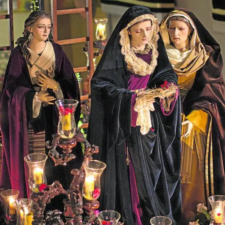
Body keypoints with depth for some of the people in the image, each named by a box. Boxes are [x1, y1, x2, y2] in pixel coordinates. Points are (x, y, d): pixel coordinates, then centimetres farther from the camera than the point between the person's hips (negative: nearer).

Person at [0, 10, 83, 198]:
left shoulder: (57, 51, 3)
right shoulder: (19, 53, -4)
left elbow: (70, 82, 3)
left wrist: (55, 86, -17)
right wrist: (35, 96, -22)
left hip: (55, 116, 2)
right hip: (29, 116, -2)